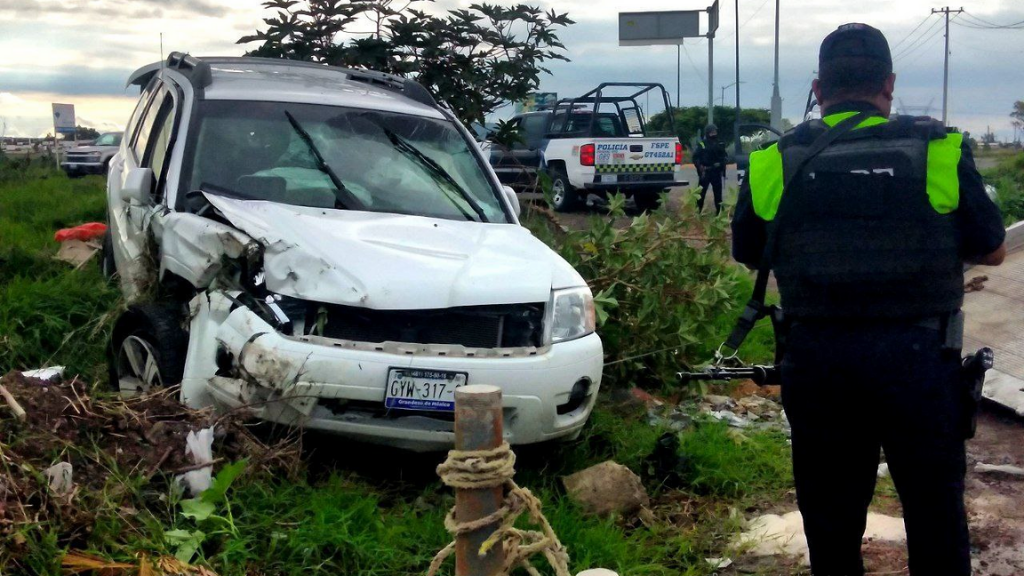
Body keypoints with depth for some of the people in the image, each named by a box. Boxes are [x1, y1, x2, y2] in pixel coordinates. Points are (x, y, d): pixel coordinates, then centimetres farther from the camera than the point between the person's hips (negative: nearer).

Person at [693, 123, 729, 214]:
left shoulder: (720, 145, 9)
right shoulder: (702, 144, -1)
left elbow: (725, 156, 13)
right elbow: (695, 157, -3)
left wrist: (721, 163, -6)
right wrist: (700, 166, -15)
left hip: (716, 172, 3)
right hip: (705, 172, -3)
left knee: (718, 193, 8)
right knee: (701, 192, -4)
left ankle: (719, 211, 15)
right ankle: (698, 210, 1)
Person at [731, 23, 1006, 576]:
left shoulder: (776, 161, -2)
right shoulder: (939, 151, -4)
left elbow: (747, 253, 11)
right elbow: (993, 250, 7)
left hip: (815, 360, 1)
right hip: (918, 359, -1)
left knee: (830, 514, 14)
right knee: (935, 509, 14)